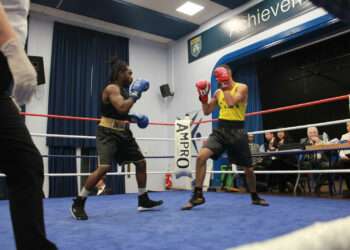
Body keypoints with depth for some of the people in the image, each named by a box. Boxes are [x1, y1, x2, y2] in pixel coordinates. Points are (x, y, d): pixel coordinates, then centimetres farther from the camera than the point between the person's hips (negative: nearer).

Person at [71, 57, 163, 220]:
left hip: (123, 132, 9)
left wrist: (135, 119, 9)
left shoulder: (125, 90, 16)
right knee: (104, 167, -20)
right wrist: (135, 94, -16)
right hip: (108, 133, -9)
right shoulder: (112, 88, -12)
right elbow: (121, 108, -28)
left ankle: (143, 201, 19)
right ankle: (78, 204, -3)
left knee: (141, 162, 9)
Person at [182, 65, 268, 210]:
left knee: (248, 168, 10)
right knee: (201, 156, -20)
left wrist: (225, 86, -15)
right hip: (221, 130, 3)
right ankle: (198, 195, -11)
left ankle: (255, 197, 35)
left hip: (237, 132, -3)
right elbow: (207, 111, 13)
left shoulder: (242, 88, -3)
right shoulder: (218, 93, 10)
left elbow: (231, 102, -22)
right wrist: (203, 98, -3)